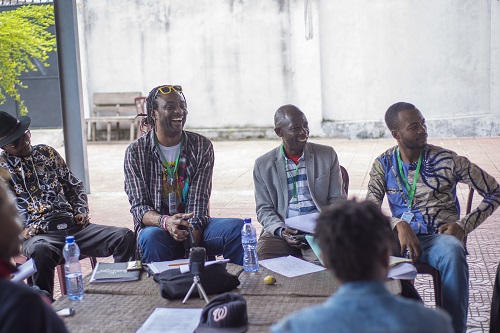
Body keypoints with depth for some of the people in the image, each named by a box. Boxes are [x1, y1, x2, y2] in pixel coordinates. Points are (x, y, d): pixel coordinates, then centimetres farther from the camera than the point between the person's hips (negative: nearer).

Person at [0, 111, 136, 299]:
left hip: (73, 225, 5)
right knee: (40, 250, -43)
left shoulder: (47, 153, 21)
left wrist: (81, 211, 9)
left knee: (125, 237, -16)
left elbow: (74, 185, 26)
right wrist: (20, 230, -15)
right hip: (39, 235, -4)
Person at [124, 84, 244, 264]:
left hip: (195, 227, 2)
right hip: (155, 226, -2)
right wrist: (165, 222, -31)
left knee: (238, 228, -24)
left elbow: (199, 202, -8)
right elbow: (139, 206, -8)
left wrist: (193, 250, -22)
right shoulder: (136, 152, -3)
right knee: (152, 238, -37)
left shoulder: (202, 146, 0)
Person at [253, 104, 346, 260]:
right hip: (282, 232, 1)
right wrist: (280, 230, -13)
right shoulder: (263, 165, 7)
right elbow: (264, 209, 8)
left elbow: (337, 199, 9)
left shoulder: (327, 155, 8)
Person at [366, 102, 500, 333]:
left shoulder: (448, 160, 1)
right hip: (402, 237, 2)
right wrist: (399, 225, -22)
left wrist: (463, 225, -6)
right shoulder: (383, 164, 7)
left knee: (453, 252, -38)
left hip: (440, 237, -2)